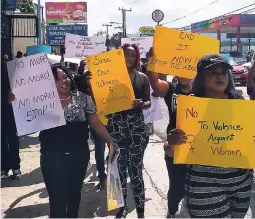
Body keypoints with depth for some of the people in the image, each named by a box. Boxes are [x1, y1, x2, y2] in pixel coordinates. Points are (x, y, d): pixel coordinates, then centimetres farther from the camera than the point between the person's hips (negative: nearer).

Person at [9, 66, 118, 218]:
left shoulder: (82, 98, 1)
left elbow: (95, 123, 3)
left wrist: (110, 141, -5)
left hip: (79, 155, 2)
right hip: (53, 158, -2)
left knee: (75, 193, 19)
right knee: (58, 198, 0)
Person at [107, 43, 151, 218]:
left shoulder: (142, 78, 4)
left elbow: (149, 101, 10)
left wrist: (142, 104, -12)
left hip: (136, 126, 0)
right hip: (116, 125, 0)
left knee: (136, 169, 2)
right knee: (119, 168, 10)